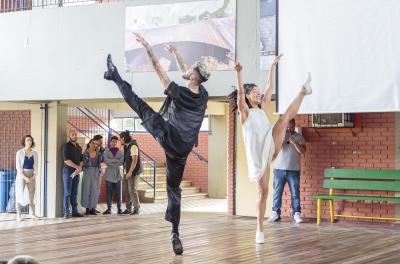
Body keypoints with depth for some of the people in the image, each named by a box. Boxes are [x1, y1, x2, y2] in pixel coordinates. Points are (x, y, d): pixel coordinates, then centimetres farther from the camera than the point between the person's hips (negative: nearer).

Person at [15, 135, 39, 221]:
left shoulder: (34, 153, 5)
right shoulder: (20, 153, -4)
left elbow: (36, 166, 6)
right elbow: (18, 167, -7)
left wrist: (34, 176, -7)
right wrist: (25, 177, -15)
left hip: (31, 176, 3)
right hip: (21, 175, -3)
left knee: (31, 195, 2)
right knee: (20, 195, -2)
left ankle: (33, 214, 4)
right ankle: (19, 215, 0)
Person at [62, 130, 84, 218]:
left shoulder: (78, 147, 16)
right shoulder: (67, 146, -6)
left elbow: (81, 159, 15)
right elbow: (66, 160, -15)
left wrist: (79, 168, -4)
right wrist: (77, 167, -13)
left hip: (76, 172, 6)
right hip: (68, 171, -6)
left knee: (74, 193, 9)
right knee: (67, 193, -5)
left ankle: (75, 211, 11)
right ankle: (66, 213, -4)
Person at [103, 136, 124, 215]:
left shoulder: (121, 152, 8)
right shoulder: (107, 151, 8)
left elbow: (122, 162, -6)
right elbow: (106, 161, -7)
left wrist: (111, 163, -11)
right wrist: (116, 160, -11)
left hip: (118, 173, 0)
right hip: (109, 173, 0)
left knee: (118, 192, -1)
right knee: (109, 192, -1)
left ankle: (119, 208, 2)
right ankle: (109, 208, 3)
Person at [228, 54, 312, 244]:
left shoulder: (263, 109, 19)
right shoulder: (244, 111, 5)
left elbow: (270, 87, 19)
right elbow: (240, 91, -13)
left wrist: (273, 65, 18)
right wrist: (239, 73, -27)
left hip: (271, 148, 3)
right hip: (257, 154, -3)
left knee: (285, 118, -13)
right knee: (263, 191, -2)